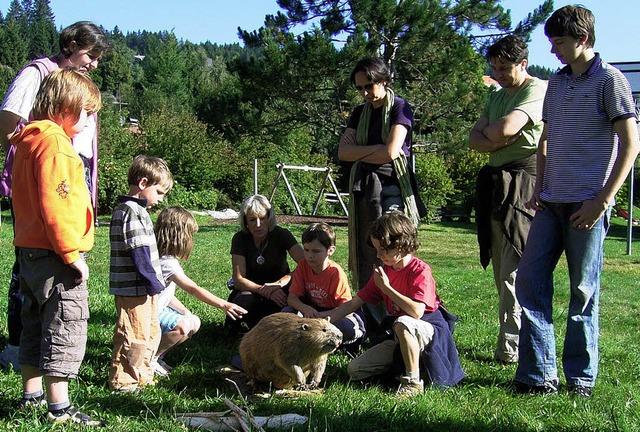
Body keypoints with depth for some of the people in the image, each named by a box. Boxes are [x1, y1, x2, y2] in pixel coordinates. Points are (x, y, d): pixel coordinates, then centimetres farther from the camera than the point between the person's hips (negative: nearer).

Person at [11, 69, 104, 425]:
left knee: (36, 325, 19)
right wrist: (72, 254, -20)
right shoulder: (55, 143, -16)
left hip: (29, 250, 10)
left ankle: (32, 394, 30)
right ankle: (60, 409, -3)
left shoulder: (29, 141, 15)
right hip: (54, 255, -10)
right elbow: (55, 204, -24)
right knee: (66, 328, -5)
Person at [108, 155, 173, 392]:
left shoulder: (135, 210, 16)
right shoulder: (131, 212, -17)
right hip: (133, 289, -11)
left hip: (142, 288, 11)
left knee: (151, 333, 19)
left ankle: (141, 375, 30)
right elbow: (139, 253, -22)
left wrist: (155, 282, 22)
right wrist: (154, 283, -19)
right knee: (135, 336, -3)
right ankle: (122, 381, 8)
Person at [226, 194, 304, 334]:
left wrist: (278, 284, -33)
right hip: (250, 289, 0)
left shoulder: (281, 235, -11)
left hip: (279, 289, 0)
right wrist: (264, 290, -32)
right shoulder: (240, 239, -9)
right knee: (242, 304, -35)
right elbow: (239, 280, -15)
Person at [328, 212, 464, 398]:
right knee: (354, 370, -5)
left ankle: (413, 382, -25)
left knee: (402, 323, -41)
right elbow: (353, 304, 6)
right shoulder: (383, 271, 5)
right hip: (401, 336, 7)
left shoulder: (420, 270, -17)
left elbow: (416, 311, -32)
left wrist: (386, 287, -25)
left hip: (430, 332, -7)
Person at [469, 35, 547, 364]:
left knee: (513, 272, -10)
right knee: (501, 271, 9)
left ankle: (510, 346, -7)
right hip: (494, 184, 9)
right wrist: (496, 142, -7)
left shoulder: (537, 90, -6)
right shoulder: (497, 96, 21)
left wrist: (487, 132, 1)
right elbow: (474, 139, 14)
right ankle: (515, 338, 16)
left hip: (521, 185, -9)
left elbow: (506, 128, -21)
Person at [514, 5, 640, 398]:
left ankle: (580, 377, 14)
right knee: (529, 281, 0)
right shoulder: (556, 83, 15)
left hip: (588, 204, -6)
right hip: (552, 203, 6)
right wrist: (539, 186, 9)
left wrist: (602, 200, -13)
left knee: (584, 292, 1)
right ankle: (538, 374, 8)